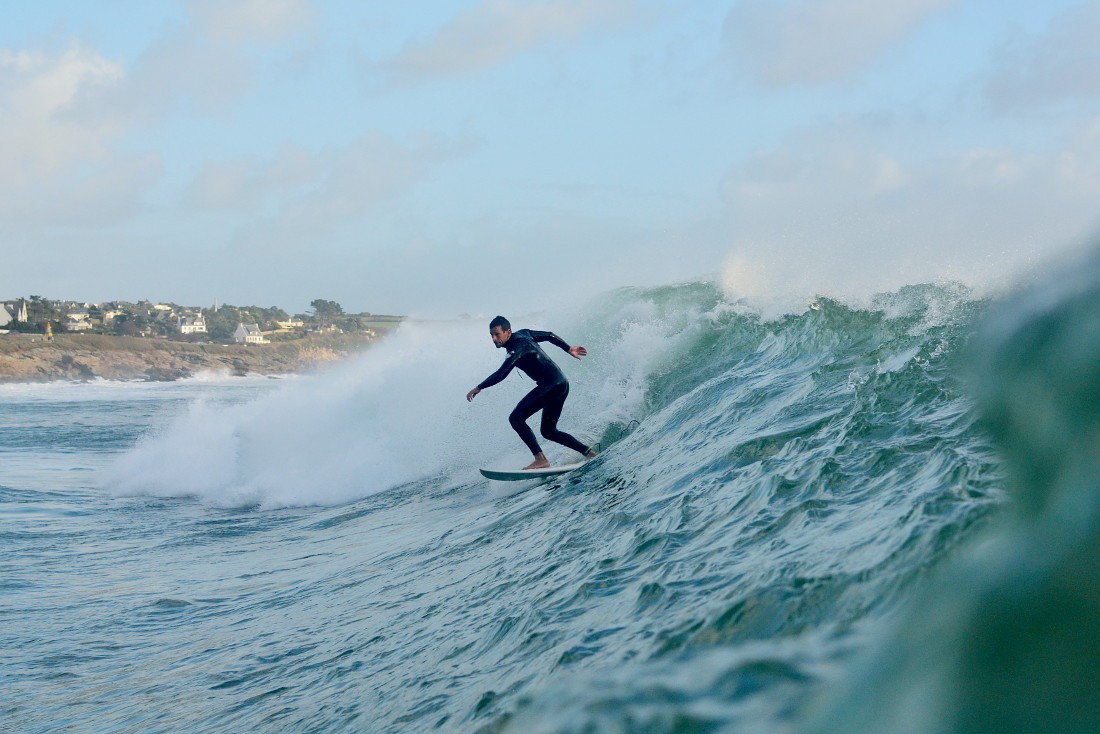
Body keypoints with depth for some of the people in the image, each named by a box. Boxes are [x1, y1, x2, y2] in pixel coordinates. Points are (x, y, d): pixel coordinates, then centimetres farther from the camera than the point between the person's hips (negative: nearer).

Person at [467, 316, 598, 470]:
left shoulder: (518, 347, -18)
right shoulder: (523, 334, 10)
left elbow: (501, 373, -27)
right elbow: (549, 335, 21)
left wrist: (478, 388, -21)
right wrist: (568, 349, 33)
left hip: (551, 385, -10)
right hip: (560, 385, 10)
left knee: (516, 418, -18)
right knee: (549, 431, 19)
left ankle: (540, 459, -23)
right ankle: (589, 453, 21)